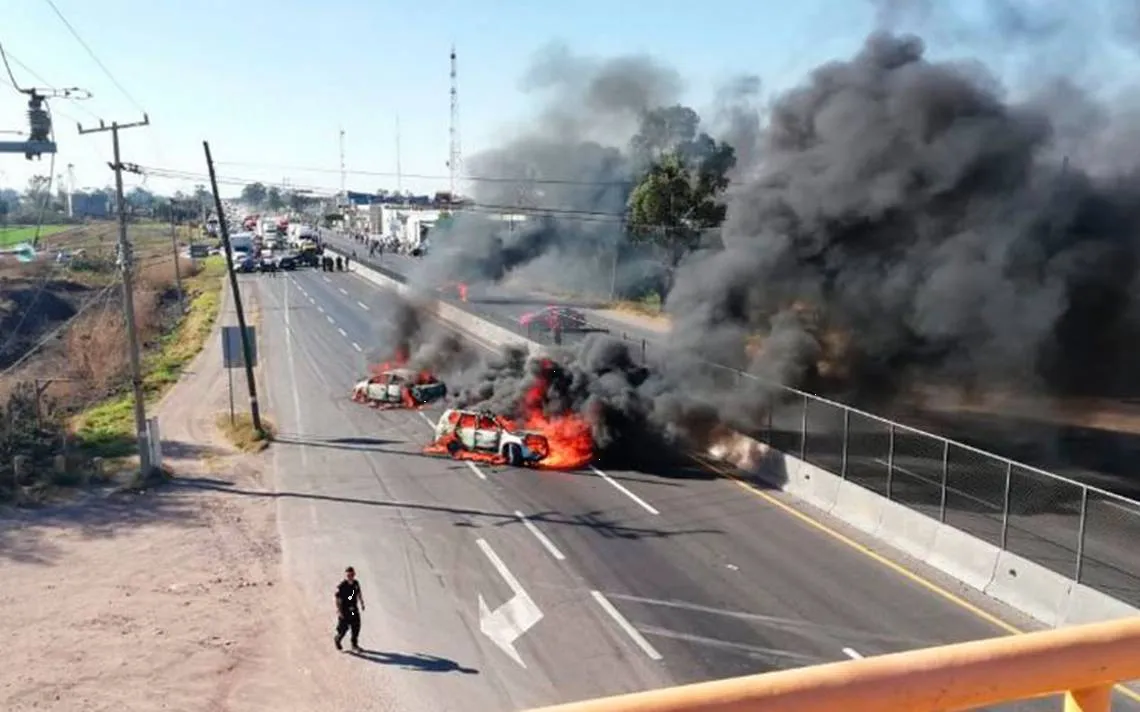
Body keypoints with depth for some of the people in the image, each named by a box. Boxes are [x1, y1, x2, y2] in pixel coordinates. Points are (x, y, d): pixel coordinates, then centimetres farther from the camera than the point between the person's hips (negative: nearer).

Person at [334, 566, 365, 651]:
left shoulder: (356, 583, -4)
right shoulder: (341, 586, -22)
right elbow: (338, 599, -19)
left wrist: (362, 603, 18)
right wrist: (339, 611, -19)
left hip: (354, 609, 5)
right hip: (344, 610, -5)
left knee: (356, 627, 10)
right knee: (343, 628, 7)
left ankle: (354, 645, 27)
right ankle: (337, 639, 38)